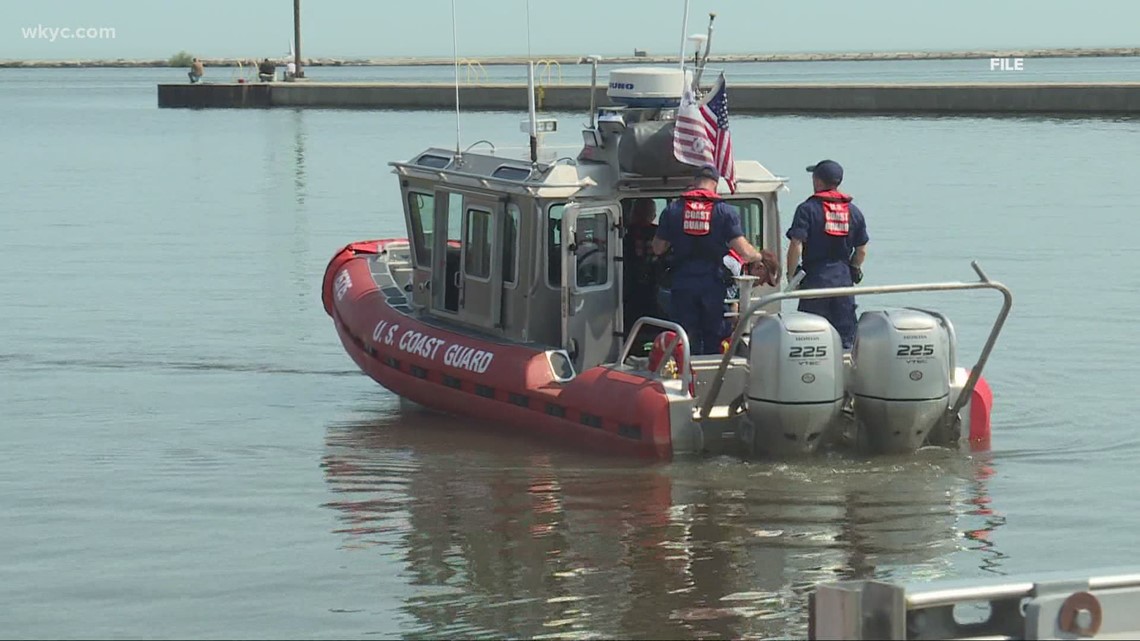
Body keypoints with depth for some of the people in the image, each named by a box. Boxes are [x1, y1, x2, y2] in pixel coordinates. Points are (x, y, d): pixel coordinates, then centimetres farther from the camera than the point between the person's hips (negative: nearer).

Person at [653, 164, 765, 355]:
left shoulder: (673, 210, 1)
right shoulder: (725, 211, -3)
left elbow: (658, 248, 7)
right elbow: (744, 250, -8)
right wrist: (759, 256, 12)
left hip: (683, 285, 0)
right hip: (712, 285, 0)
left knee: (686, 341, 3)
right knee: (713, 340, 9)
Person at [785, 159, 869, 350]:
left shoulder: (807, 209, -8)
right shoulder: (854, 212, 8)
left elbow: (796, 246, -15)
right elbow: (862, 250, 11)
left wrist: (791, 275, -4)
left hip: (815, 279, -4)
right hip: (844, 280, 4)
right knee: (845, 339, 8)